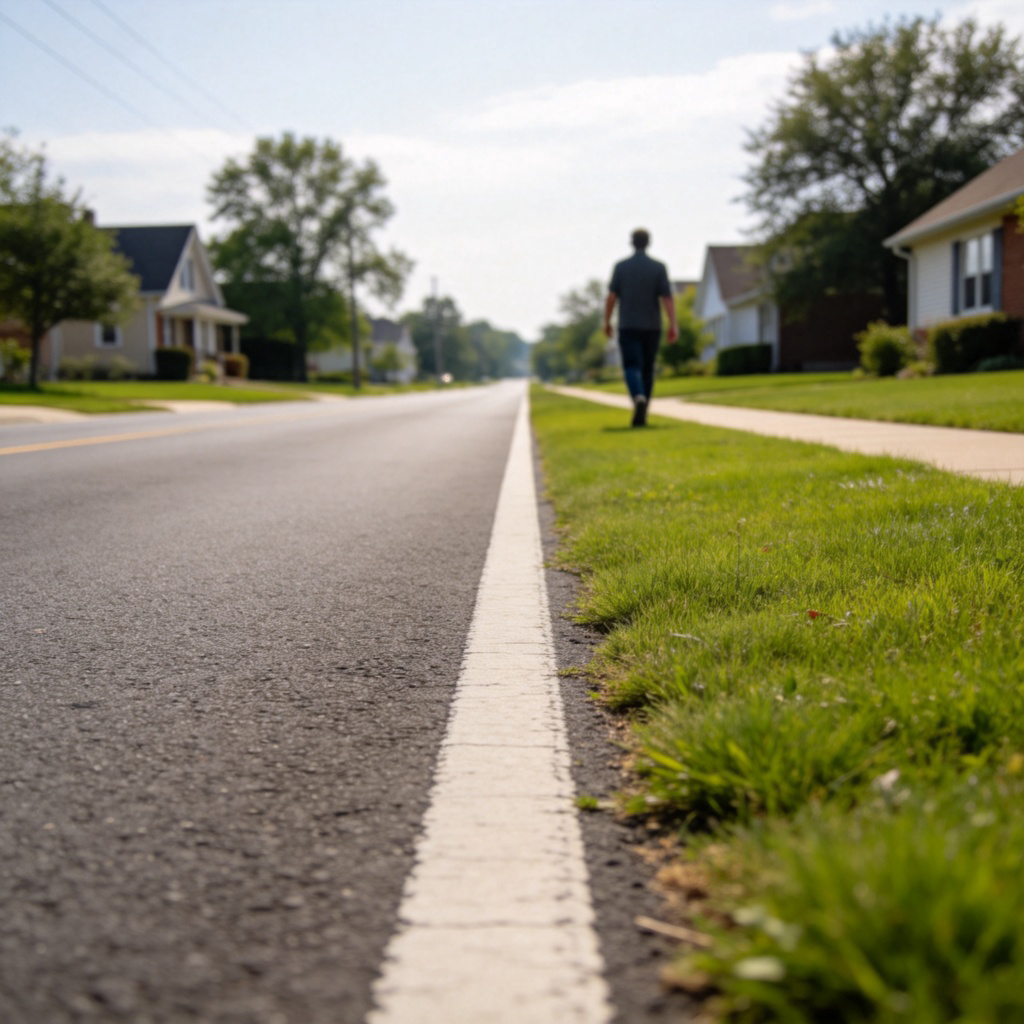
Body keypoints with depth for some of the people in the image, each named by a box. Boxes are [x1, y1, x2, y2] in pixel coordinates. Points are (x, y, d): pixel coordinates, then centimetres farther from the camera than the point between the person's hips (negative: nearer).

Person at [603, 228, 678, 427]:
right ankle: (641, 415, 17)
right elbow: (667, 298, -9)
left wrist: (607, 322, 8)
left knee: (632, 367, -5)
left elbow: (611, 297, -3)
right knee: (647, 370, 13)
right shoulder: (659, 268, -2)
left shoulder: (621, 267, -2)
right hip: (651, 327, 1)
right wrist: (673, 325, -12)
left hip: (628, 327, -1)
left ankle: (639, 398, -35)